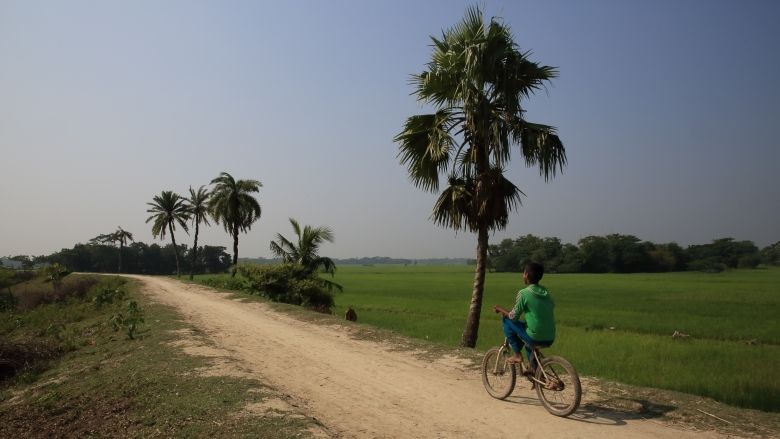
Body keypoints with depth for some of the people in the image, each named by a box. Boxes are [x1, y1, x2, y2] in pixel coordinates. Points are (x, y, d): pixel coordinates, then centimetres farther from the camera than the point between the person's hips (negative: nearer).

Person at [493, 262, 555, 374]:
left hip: (535, 338, -7)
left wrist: (500, 309, 10)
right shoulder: (545, 292, 8)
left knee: (506, 320, 8)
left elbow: (513, 317, -7)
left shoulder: (524, 293, -11)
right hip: (550, 340, 7)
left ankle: (517, 355, 8)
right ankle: (534, 368, 31)